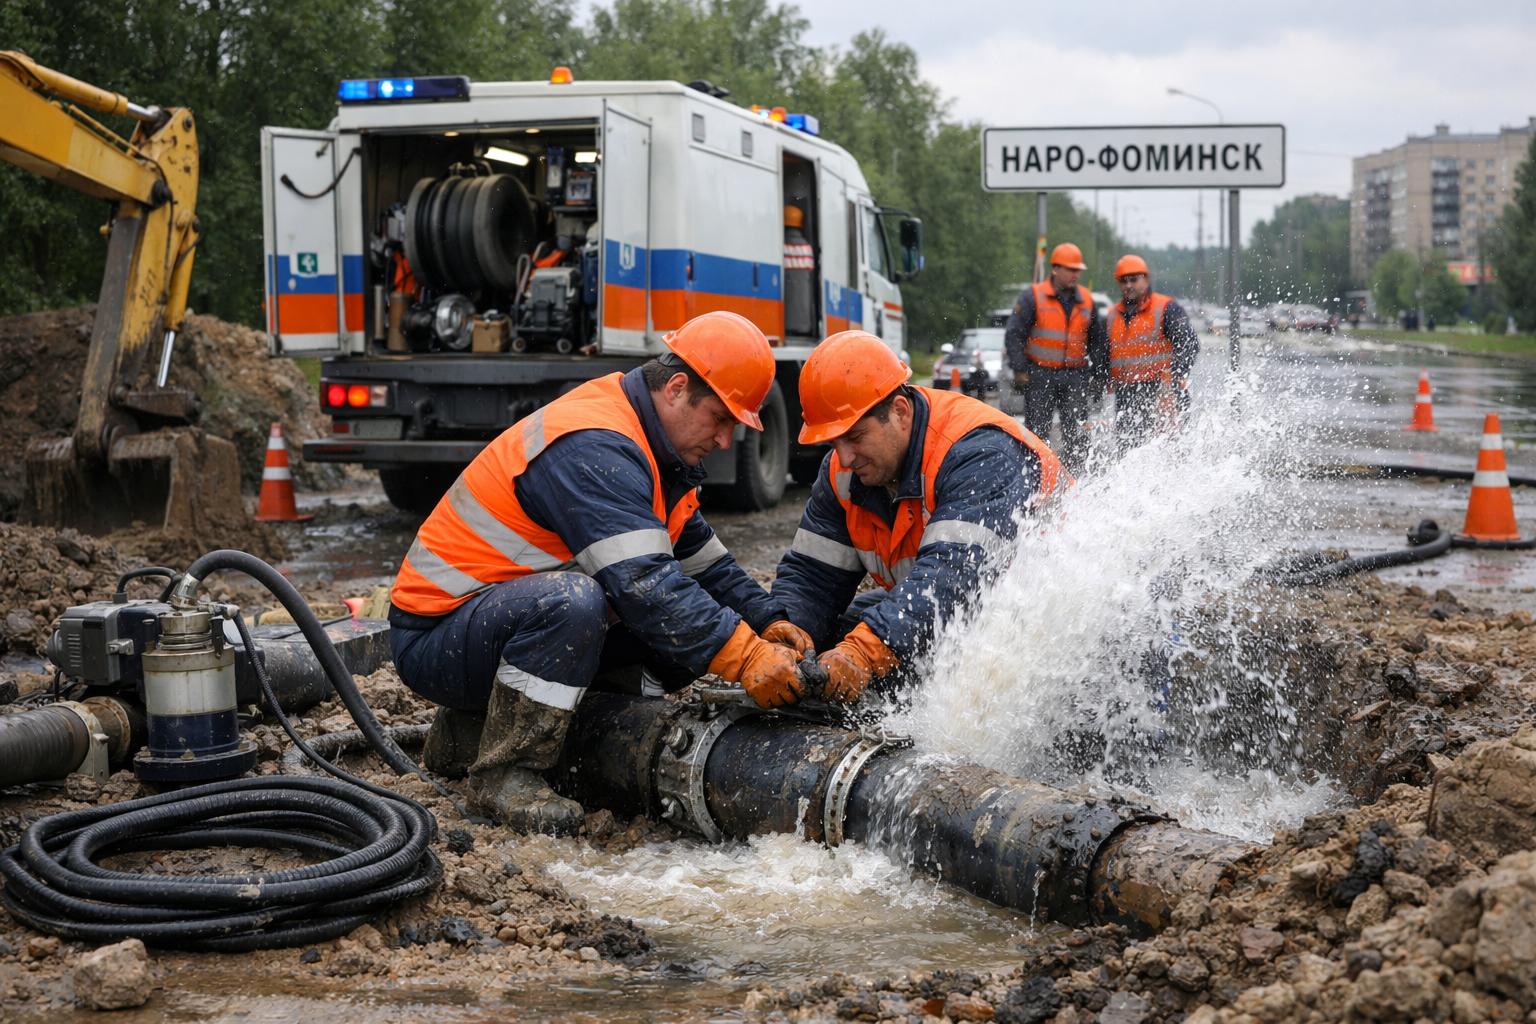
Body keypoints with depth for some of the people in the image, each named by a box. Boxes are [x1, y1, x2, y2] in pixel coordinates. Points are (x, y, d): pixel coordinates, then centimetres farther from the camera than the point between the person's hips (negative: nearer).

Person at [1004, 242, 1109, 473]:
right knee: (1037, 430, -2)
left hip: (1075, 376, 3)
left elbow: (1097, 341, 20)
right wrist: (1019, 370, -11)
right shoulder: (1033, 296, -1)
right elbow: (1014, 335, -4)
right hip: (1040, 375, -3)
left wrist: (1097, 376, 15)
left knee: (1077, 433, -5)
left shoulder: (1086, 300, 12)